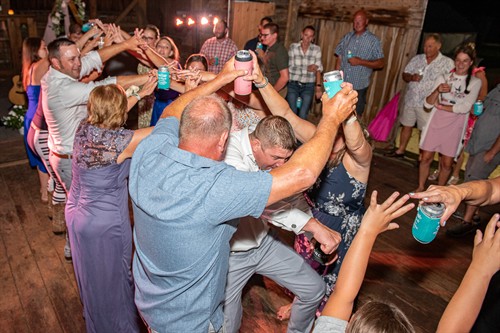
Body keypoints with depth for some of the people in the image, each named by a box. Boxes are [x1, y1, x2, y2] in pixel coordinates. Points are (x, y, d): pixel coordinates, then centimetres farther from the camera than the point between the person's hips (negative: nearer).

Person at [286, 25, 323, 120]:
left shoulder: (316, 49, 2)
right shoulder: (293, 47, 0)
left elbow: (318, 69, -2)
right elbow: (290, 68, -6)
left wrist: (318, 87, -10)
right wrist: (307, 68, -14)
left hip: (308, 86, 0)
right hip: (293, 85, 0)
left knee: (302, 115, -6)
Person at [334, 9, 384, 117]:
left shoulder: (373, 40, -4)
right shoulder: (347, 37, 6)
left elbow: (380, 63, -7)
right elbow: (339, 59, 9)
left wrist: (360, 62, -18)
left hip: (359, 86, -3)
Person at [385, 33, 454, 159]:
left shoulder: (447, 63, -6)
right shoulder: (417, 59, 7)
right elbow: (404, 75, 8)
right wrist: (411, 77, -14)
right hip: (410, 100, 4)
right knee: (406, 126, 15)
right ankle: (400, 151, 31)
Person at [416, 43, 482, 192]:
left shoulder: (475, 82, 1)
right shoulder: (443, 78, 5)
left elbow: (465, 107, -11)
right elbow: (427, 104, -2)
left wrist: (440, 106, -7)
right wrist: (437, 91, -19)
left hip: (455, 127, -1)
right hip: (436, 123, 1)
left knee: (446, 163, 3)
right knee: (426, 158, 1)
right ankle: (420, 187, 20)